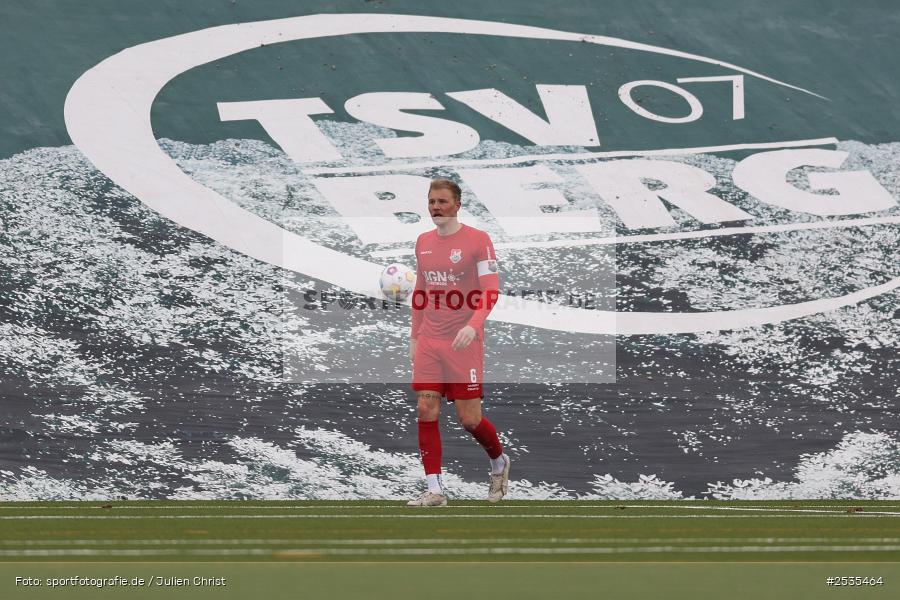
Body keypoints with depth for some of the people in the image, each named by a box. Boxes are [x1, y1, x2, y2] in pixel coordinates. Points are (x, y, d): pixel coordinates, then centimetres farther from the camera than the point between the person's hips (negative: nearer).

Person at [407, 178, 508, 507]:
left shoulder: (477, 239, -7)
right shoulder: (423, 242, 12)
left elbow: (491, 291, -12)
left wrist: (472, 325, -25)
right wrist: (415, 335, 17)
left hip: (464, 342, -5)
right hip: (429, 342, 5)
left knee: (469, 418, -2)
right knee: (426, 411, -5)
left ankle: (499, 462, 28)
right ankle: (434, 490, -3)